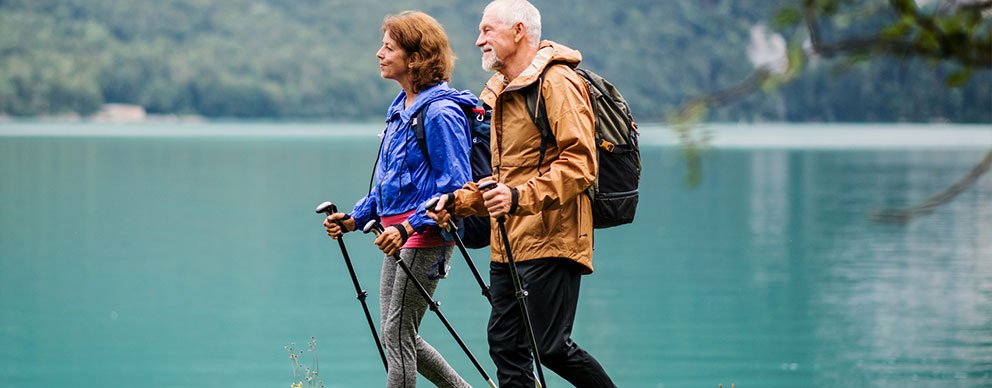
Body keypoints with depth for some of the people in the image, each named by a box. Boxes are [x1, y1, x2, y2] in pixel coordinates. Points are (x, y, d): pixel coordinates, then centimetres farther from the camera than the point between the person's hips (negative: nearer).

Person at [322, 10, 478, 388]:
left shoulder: (440, 113, -16)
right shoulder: (400, 108, 13)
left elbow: (455, 185, -19)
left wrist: (410, 227, -27)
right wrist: (355, 218, 11)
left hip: (427, 235, -10)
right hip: (400, 233, 10)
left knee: (397, 336, -7)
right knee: (399, 337, 13)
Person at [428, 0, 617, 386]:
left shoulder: (557, 83, -10)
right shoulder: (499, 92, 19)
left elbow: (579, 164, -19)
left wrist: (520, 197, -30)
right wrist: (457, 201, 11)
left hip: (550, 242, -9)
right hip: (508, 246, 9)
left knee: (552, 347, -9)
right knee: (504, 344, 4)